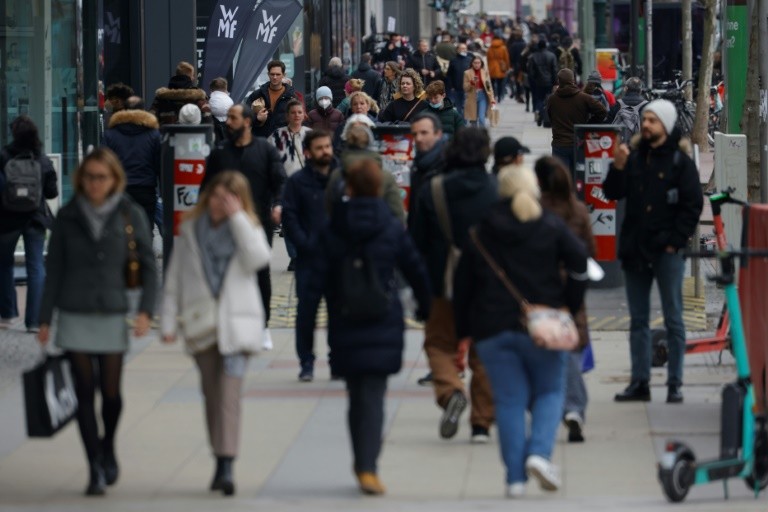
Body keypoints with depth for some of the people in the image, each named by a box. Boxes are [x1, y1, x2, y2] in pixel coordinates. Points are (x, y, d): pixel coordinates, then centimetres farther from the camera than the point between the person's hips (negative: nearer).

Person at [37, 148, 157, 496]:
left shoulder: (130, 215, 0)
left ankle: (108, 449, 31)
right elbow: (54, 270, 6)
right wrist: (45, 319, 4)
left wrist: (146, 310, -8)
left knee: (111, 393, 3)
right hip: (74, 317, 1)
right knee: (85, 393, -3)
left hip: (112, 315, -1)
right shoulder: (68, 217, 3)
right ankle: (96, 470, 2)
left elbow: (148, 265, 3)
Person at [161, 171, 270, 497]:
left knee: (229, 394, -16)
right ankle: (221, 461, 18)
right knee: (212, 394, 8)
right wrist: (169, 321, 3)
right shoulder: (191, 230, 8)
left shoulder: (247, 229, 4)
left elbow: (258, 259, -17)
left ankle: (226, 465, -22)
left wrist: (237, 217, -15)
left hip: (236, 325, -3)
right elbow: (174, 278, 9)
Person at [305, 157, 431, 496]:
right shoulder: (392, 229, -2)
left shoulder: (332, 232, -1)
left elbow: (317, 280, -4)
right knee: (373, 397, -4)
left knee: (356, 396, 16)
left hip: (344, 327, 2)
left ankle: (362, 462, 26)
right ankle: (367, 466, -17)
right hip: (384, 327, -1)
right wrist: (424, 307, 20)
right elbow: (415, 271, 5)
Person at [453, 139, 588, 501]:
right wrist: (569, 306, 5)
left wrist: (463, 331, 11)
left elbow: (463, 283, 7)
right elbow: (579, 264, -5)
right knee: (549, 392, 12)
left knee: (509, 401, 4)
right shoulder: (551, 227, 2)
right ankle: (539, 452, -12)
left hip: (492, 327, 1)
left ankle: (515, 477, -1)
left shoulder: (480, 232, 7)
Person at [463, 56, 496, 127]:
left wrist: (492, 99, -2)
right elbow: (465, 88, -1)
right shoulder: (467, 73, -2)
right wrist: (472, 83, -20)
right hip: (472, 97, 1)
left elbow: (489, 86, 3)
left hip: (483, 96, -1)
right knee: (473, 120, 10)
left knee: (481, 119, -13)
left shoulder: (485, 72, 0)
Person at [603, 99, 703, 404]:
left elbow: (692, 205, -5)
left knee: (673, 320, 0)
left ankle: (675, 384, 3)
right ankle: (639, 382, 14)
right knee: (638, 320, 9)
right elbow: (612, 193, 4)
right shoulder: (635, 156, 9)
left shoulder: (680, 161, -4)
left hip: (666, 252, -5)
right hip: (635, 250, 5)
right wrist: (618, 168, -13)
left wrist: (675, 241, -10)